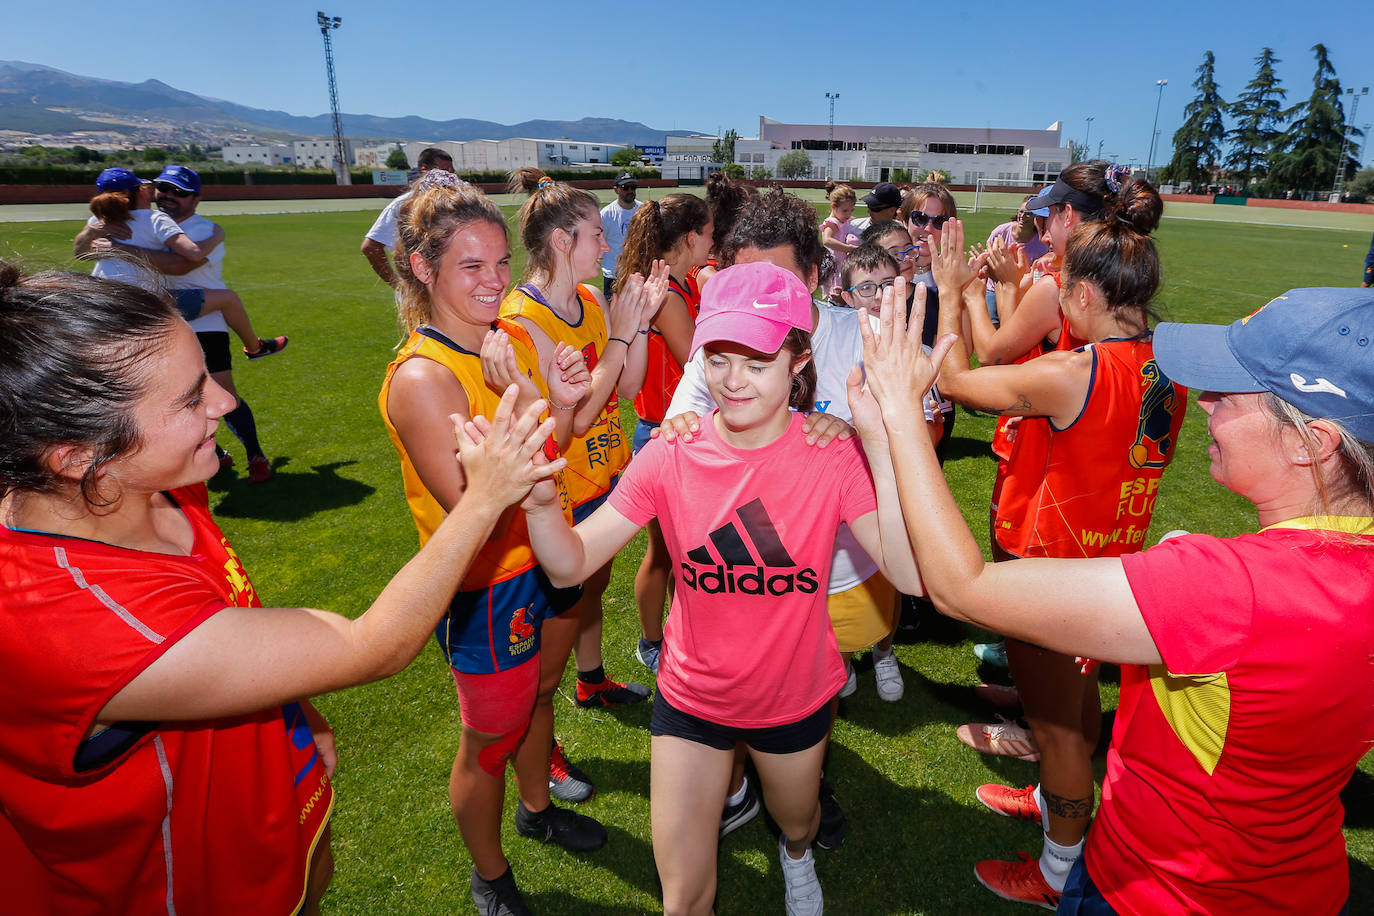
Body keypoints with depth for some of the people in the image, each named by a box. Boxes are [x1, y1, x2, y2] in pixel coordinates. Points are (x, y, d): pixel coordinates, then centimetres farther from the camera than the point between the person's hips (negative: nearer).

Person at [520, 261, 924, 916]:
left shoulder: (832, 456, -20)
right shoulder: (672, 454, -17)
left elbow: (913, 574, -31)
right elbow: (571, 566, -17)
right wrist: (541, 499, -38)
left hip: (796, 696, 1)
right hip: (692, 696, 0)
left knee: (795, 821, 32)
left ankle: (797, 856, 69)